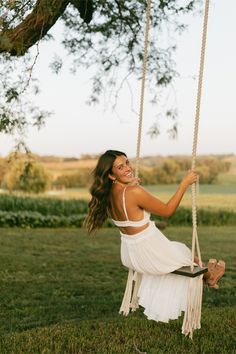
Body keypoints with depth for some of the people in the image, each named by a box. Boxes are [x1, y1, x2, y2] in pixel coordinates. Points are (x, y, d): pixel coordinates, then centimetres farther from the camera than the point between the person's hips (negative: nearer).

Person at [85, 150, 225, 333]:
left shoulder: (109, 194, -6)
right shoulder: (134, 192, -31)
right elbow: (167, 210, -20)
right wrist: (185, 183, -15)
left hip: (130, 255, 7)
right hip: (150, 255, -7)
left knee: (175, 249, 35)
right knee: (184, 253, 25)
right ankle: (208, 276, 55)